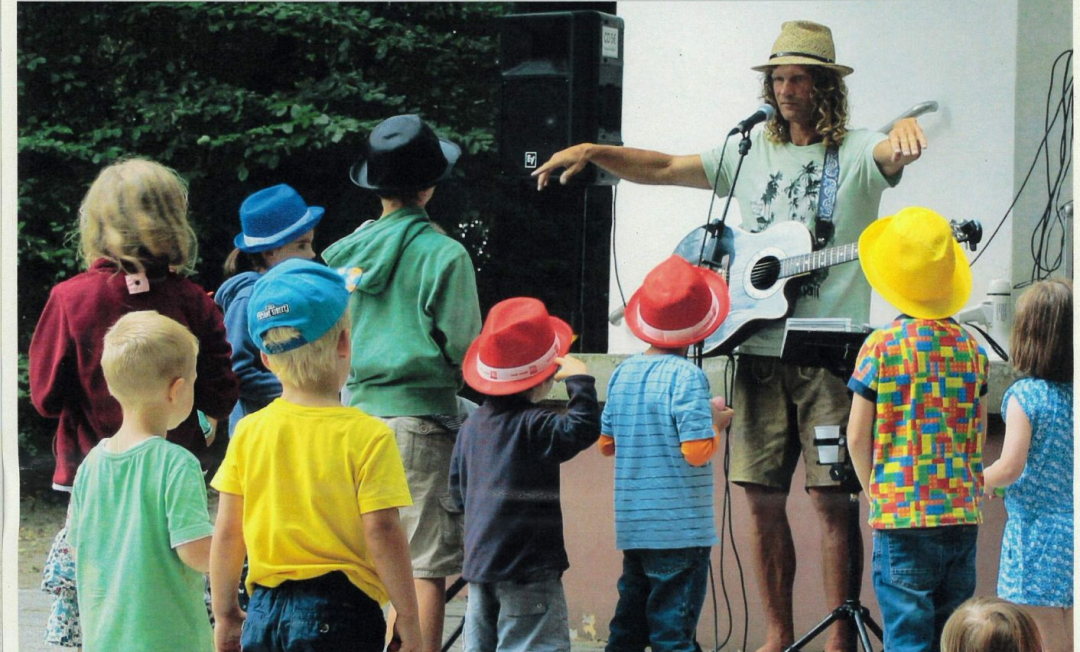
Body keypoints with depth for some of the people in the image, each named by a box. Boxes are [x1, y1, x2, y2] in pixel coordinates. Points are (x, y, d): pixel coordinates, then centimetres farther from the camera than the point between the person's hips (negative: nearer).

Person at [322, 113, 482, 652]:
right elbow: (463, 350, -6)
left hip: (355, 411, 5)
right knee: (424, 566, -4)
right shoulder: (444, 255, -7)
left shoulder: (344, 252, 8)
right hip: (421, 414, -5)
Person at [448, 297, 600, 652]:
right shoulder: (530, 426, -16)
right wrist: (579, 380, -19)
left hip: (478, 562, 8)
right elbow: (582, 429, -29)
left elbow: (458, 486, 17)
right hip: (528, 567, -8)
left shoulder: (472, 424, 10)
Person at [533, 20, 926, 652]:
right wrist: (592, 152, -1)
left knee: (833, 501, -5)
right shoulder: (752, 154, 15)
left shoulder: (858, 152, 0)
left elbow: (896, 152, -22)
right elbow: (663, 168, 14)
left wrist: (905, 132, -46)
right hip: (760, 350, 5)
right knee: (764, 499, 5)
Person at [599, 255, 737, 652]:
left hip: (633, 527, 7)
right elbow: (697, 451, -20)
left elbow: (606, 443, 13)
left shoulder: (622, 373, 5)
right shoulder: (686, 376, -15)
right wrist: (716, 423, -2)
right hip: (680, 530, -7)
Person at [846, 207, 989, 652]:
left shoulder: (882, 345, -7)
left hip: (902, 514, -4)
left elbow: (857, 436, -4)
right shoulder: (970, 346, 5)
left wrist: (875, 493, 10)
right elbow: (979, 433, 12)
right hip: (963, 513, 4)